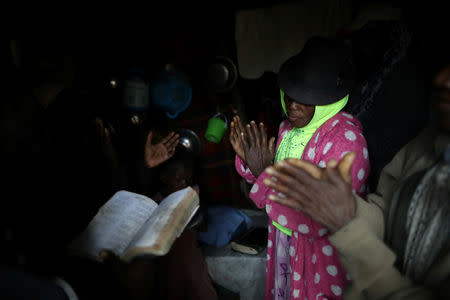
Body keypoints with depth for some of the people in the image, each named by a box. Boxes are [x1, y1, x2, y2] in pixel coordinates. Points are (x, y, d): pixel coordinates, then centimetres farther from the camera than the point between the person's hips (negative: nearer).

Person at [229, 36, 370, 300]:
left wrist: (264, 174, -28)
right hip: (283, 242, 7)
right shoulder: (290, 125, -3)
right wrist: (249, 162, -11)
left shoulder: (346, 140, -26)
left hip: (321, 253, -7)